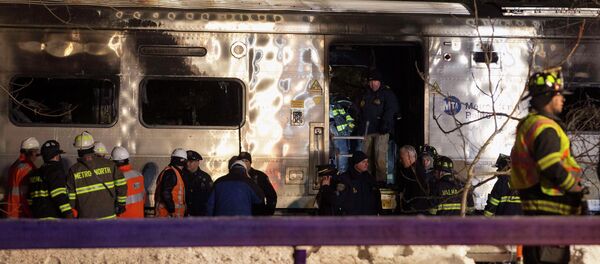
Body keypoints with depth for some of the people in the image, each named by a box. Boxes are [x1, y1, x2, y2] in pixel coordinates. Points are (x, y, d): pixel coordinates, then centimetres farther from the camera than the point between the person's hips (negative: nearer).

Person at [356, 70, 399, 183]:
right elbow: (361, 113, 24)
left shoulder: (387, 94, 2)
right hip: (368, 130, 6)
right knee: (366, 156, 5)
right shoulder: (366, 95, 20)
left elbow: (390, 110, -10)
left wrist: (385, 123, -22)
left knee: (380, 157, -12)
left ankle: (381, 179, -8)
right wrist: (360, 128, 16)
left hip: (381, 131, -6)